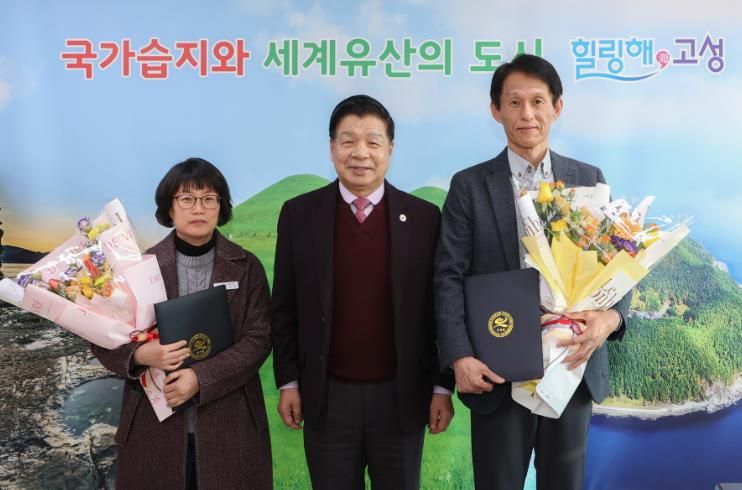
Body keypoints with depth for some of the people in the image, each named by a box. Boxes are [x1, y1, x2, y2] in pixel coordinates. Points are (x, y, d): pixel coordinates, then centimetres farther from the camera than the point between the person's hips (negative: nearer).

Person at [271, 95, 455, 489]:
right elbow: (285, 308, 2)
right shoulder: (299, 214, -2)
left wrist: (442, 386, 0)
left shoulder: (424, 217, -3)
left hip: (400, 395, 0)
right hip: (327, 397, 0)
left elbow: (438, 308, 0)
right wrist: (288, 382, 0)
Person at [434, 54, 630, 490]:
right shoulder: (470, 186, -1)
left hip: (573, 366, 2)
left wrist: (612, 315, -15)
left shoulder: (589, 180, 6)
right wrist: (459, 357, -16)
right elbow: (449, 277, -6)